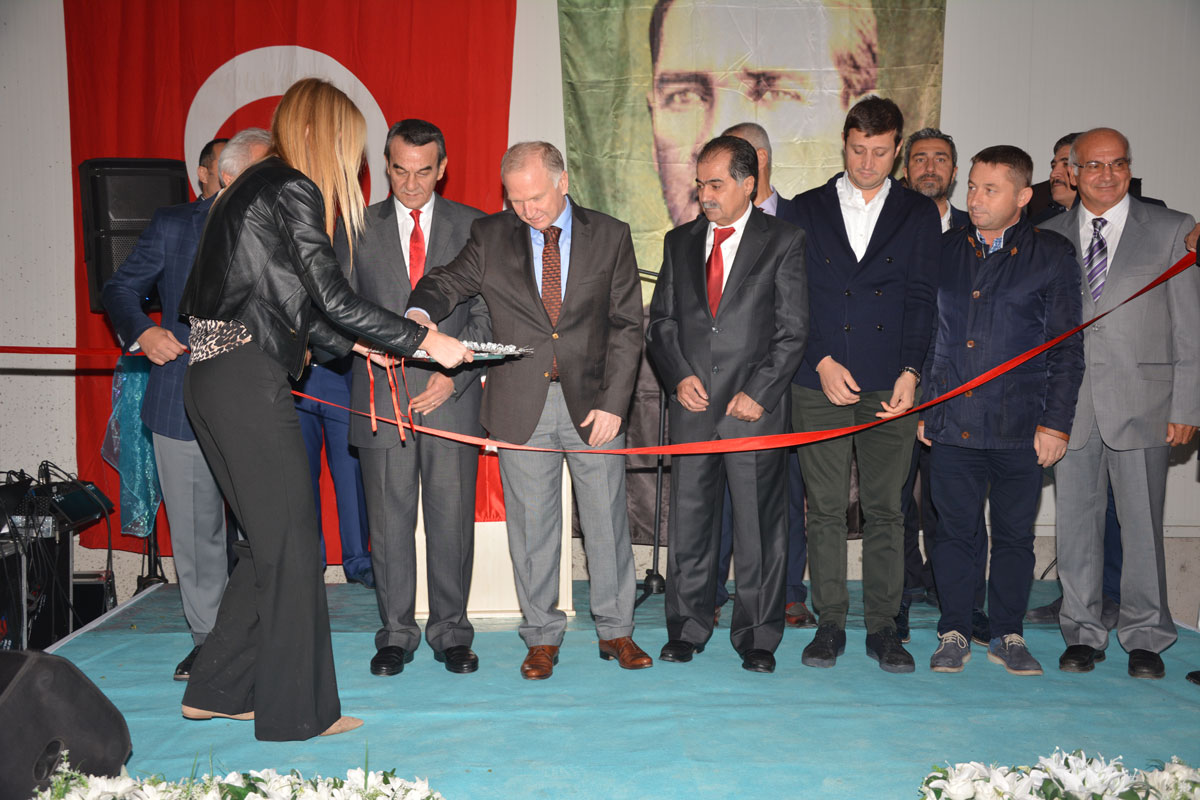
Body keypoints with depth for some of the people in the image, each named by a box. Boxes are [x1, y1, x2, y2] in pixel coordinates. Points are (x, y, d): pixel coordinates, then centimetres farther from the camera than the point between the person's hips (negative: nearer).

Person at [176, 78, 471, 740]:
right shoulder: (291, 190, -9)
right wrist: (424, 341, -7)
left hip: (215, 380, 10)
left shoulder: (255, 187, 20)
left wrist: (350, 343, 25)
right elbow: (332, 296, -14)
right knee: (290, 542, -1)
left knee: (271, 538, 15)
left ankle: (217, 690, 24)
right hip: (248, 382, -10)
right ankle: (296, 709, 10)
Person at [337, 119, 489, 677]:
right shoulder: (357, 229, 10)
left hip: (452, 395, -1)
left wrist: (453, 374, -9)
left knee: (452, 517, 3)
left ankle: (451, 631, 18)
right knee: (389, 519, 5)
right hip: (382, 395, 1)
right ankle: (396, 632, 19)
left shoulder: (473, 226, 7)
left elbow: (487, 314, 3)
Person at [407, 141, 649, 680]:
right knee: (531, 524, 7)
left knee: (606, 518, 7)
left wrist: (614, 401, -7)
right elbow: (447, 282, 0)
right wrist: (420, 312, -25)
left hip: (592, 400, 0)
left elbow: (627, 326, 0)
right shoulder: (491, 236, 4)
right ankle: (542, 636, 21)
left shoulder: (610, 236, 2)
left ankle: (616, 630, 23)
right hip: (522, 404, 0)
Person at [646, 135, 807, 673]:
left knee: (759, 523, 2)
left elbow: (792, 330, -2)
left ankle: (757, 638, 15)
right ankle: (686, 629, 20)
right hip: (693, 405, 3)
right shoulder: (679, 243, 14)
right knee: (688, 518, 6)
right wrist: (678, 375, -3)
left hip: (755, 407, -3)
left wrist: (758, 392, -10)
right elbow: (660, 321, 13)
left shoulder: (783, 241, 2)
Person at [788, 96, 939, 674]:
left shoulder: (919, 214, 10)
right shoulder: (807, 210, 9)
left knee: (886, 510, 4)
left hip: (890, 387, 0)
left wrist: (910, 373, -8)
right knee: (825, 509, 4)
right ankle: (830, 623, 14)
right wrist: (822, 362, -7)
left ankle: (883, 627, 14)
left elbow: (921, 299, 4)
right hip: (818, 384, 0)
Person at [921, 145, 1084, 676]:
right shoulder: (946, 249, 9)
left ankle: (1008, 635, 24)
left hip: (1020, 428, -1)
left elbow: (1067, 348, 1)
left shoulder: (1052, 255, 1)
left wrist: (1056, 423, -5)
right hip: (952, 423, 2)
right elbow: (925, 333, 13)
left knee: (1015, 534, 8)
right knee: (955, 530, 7)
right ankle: (954, 634, 20)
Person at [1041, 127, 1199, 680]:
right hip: (1070, 403, 2)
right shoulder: (1048, 237, 10)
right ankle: (1083, 633, 20)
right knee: (1075, 522, 6)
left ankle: (1144, 638, 19)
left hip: (1141, 402, -2)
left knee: (1142, 525, 4)